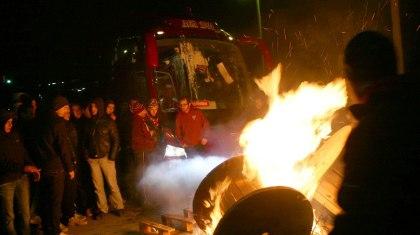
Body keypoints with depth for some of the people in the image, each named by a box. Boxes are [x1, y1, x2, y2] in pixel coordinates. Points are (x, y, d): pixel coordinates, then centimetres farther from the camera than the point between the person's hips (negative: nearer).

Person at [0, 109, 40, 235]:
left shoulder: (15, 135, 5)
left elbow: (24, 153, 12)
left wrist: (32, 167, -4)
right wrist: (23, 168, -25)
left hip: (22, 178, 5)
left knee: (25, 214, 11)